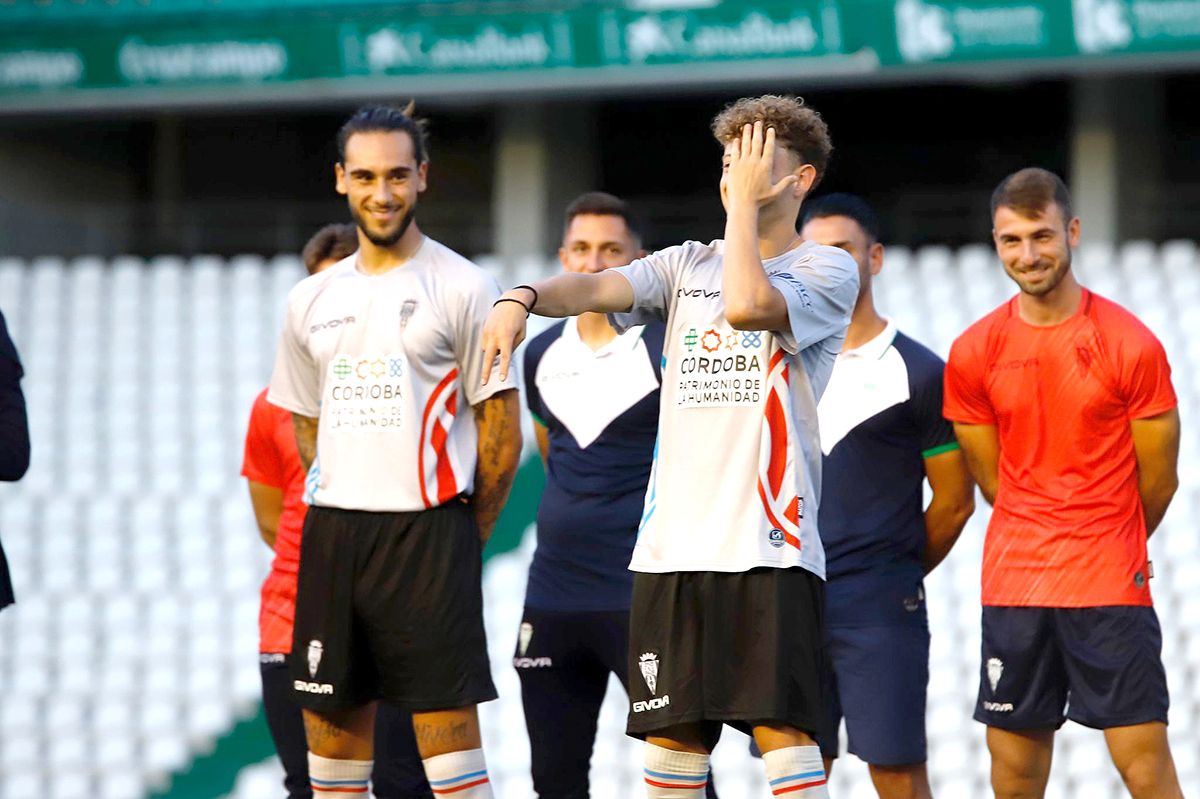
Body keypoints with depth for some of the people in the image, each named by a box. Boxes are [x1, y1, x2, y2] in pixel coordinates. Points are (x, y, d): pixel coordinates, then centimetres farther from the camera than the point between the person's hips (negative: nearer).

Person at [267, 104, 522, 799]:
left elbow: (502, 428, -3)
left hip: (428, 528, -5)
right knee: (333, 725, 8)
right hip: (331, 533, 5)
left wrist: (466, 537, 0)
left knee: (448, 723, -9)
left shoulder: (463, 288, -4)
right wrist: (339, 518, 12)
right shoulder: (313, 300, 12)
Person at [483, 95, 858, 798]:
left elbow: (747, 305, -18)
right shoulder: (688, 265, 18)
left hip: (771, 544, -5)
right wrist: (523, 299, -20)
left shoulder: (828, 271, 2)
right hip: (674, 542, 5)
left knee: (782, 725, -13)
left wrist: (746, 202, -7)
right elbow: (597, 286, 0)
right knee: (674, 733, 6)